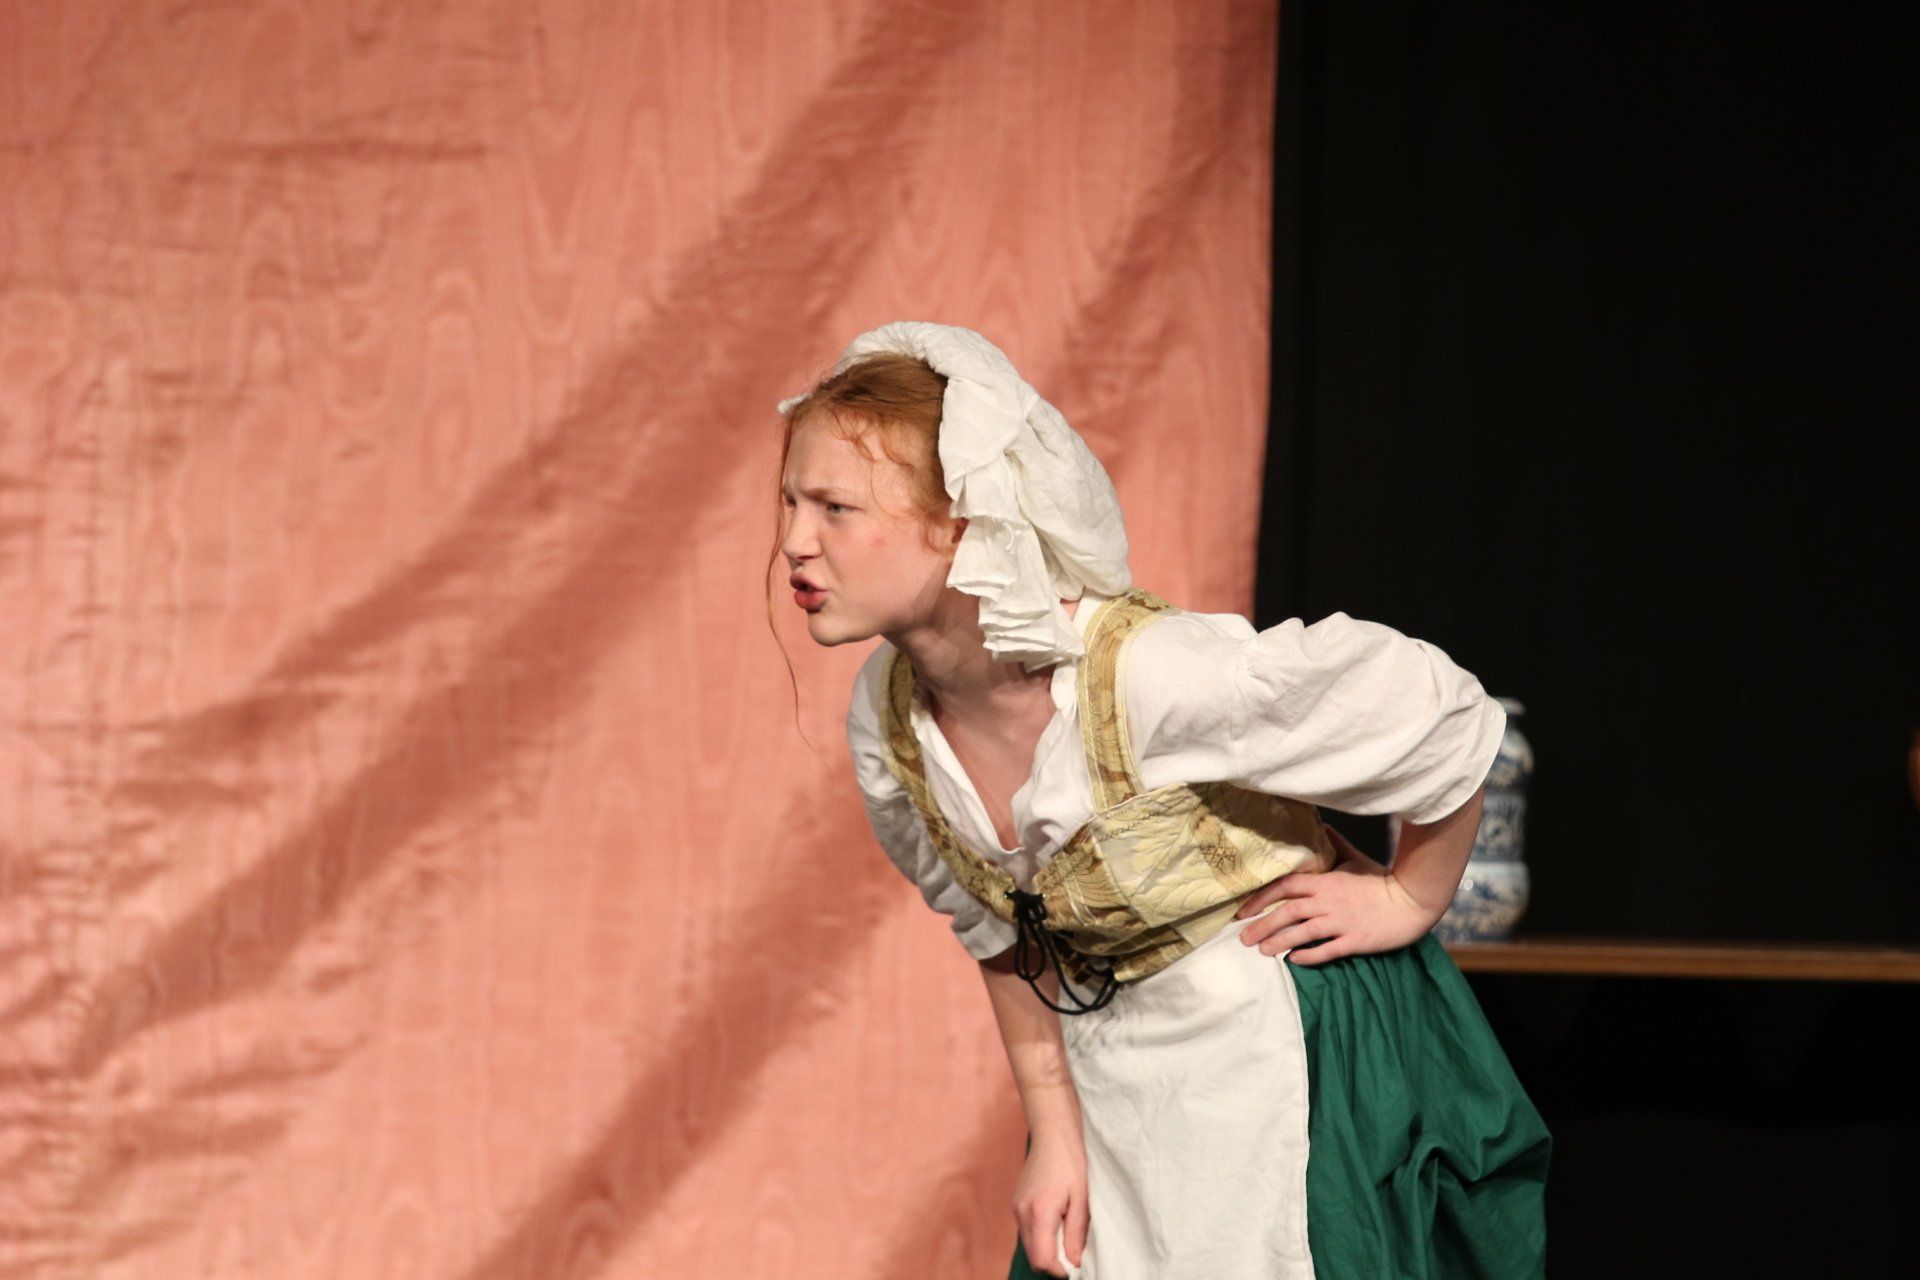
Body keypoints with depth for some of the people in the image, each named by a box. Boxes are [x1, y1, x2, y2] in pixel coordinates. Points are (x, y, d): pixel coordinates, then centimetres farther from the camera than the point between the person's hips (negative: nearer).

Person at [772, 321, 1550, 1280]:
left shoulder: (1149, 676, -30)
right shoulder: (884, 723, -10)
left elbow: (1447, 718, -18)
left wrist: (1409, 902, -5)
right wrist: (1053, 1130, 5)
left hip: (1295, 1046, -5)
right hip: (1115, 1074, 6)